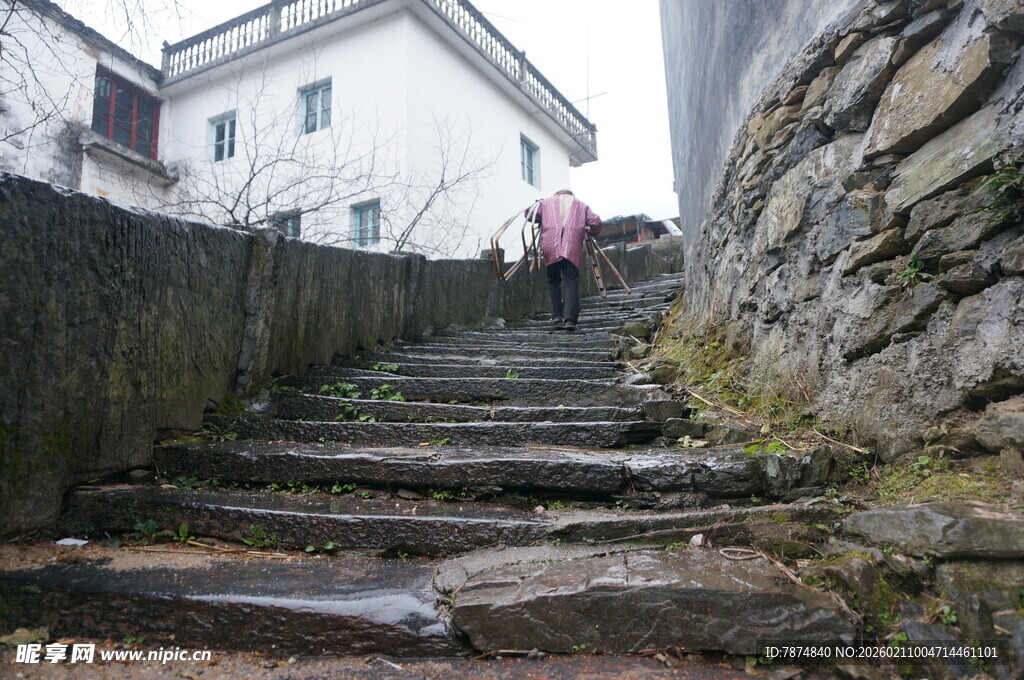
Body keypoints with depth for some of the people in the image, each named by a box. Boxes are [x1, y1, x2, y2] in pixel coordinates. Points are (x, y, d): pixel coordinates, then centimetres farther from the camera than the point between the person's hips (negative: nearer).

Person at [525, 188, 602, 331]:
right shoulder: (581, 205, 25)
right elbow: (596, 223, 16)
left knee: (553, 281, 12)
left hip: (550, 247, 1)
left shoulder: (546, 202, 24)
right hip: (572, 248, 0)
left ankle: (557, 316, 2)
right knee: (571, 283, -3)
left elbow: (529, 214, 14)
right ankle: (570, 319, -16)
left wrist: (541, 221, 34)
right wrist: (590, 231, 37)